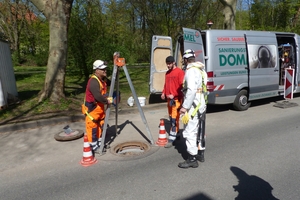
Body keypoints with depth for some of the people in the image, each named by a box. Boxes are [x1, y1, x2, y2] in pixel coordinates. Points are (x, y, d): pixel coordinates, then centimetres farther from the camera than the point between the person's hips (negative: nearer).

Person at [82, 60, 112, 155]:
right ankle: (94, 147, 13)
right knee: (92, 128, 1)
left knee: (100, 126, 18)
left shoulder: (102, 80, 7)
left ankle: (99, 144, 33)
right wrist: (107, 101, -17)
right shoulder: (93, 82, -24)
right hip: (92, 108, -10)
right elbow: (98, 97, -31)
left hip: (100, 107, 10)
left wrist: (108, 97, -2)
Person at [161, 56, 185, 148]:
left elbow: (182, 86, -15)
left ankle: (171, 139, -5)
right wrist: (163, 93, 7)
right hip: (169, 99, 8)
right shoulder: (167, 73, 15)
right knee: (171, 118, 14)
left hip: (176, 99, -8)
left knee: (174, 119, -7)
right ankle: (175, 134, 29)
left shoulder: (179, 72, -9)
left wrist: (174, 95, -20)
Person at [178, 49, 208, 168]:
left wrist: (185, 107, -25)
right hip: (201, 104, 10)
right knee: (199, 130, 19)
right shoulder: (201, 69, 13)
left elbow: (191, 90, -26)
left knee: (189, 132, -4)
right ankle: (201, 154, 33)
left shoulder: (191, 70, -16)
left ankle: (192, 159, 5)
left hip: (193, 106, -10)